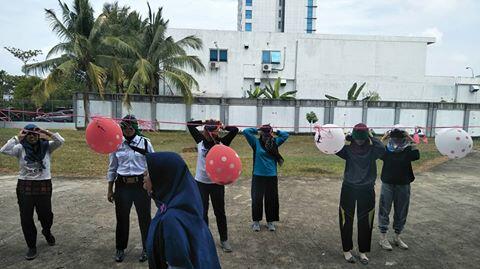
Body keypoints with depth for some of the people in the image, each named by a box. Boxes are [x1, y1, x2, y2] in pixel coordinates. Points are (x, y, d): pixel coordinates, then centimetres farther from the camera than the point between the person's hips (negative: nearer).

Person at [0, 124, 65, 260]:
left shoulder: (46, 146, -1)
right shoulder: (20, 148, -2)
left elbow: (61, 141, -14)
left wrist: (47, 132, -17)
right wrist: (17, 138, -15)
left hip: (44, 186, 0)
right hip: (25, 187, 0)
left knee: (46, 215, 12)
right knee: (26, 218, 5)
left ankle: (47, 232, 47)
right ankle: (32, 247, 22)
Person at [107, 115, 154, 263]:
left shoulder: (145, 143, -2)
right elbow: (112, 168, 8)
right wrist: (110, 190, 8)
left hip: (141, 184, -1)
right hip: (122, 185, 2)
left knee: (144, 217, 8)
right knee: (122, 218, 12)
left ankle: (146, 249, 28)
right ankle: (120, 249, 33)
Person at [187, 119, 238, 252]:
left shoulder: (222, 142, -8)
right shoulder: (200, 140, -2)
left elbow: (235, 130, -15)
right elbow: (190, 124, 1)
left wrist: (222, 126, -8)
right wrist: (204, 122, -5)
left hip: (217, 183, -1)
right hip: (200, 182, 1)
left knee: (220, 212, 12)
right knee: (202, 212, 10)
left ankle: (224, 240, 28)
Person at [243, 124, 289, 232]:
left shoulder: (275, 142, 6)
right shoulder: (256, 142, -1)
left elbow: (286, 135, 10)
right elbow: (246, 131, -7)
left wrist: (275, 131, 5)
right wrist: (257, 130, -2)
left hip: (272, 176, 2)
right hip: (258, 176, -2)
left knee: (271, 199, 9)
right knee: (257, 199, 4)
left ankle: (270, 221, 25)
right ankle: (256, 221, 21)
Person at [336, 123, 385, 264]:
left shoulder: (372, 149, -4)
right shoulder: (348, 148, -4)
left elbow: (382, 149, -25)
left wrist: (372, 137, -15)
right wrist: (345, 137, -18)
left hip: (367, 189, 0)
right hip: (349, 188, 0)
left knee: (365, 221, 8)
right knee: (347, 220, 7)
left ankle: (363, 251, 26)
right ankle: (347, 250, 24)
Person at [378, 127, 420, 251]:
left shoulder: (407, 150, -3)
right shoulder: (386, 149, -3)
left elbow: (416, 156, -20)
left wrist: (411, 142, -20)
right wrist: (383, 139, -21)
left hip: (403, 185, 2)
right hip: (387, 184, -2)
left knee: (401, 212, 12)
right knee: (384, 210, 2)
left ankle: (397, 237, 28)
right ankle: (383, 237, 13)